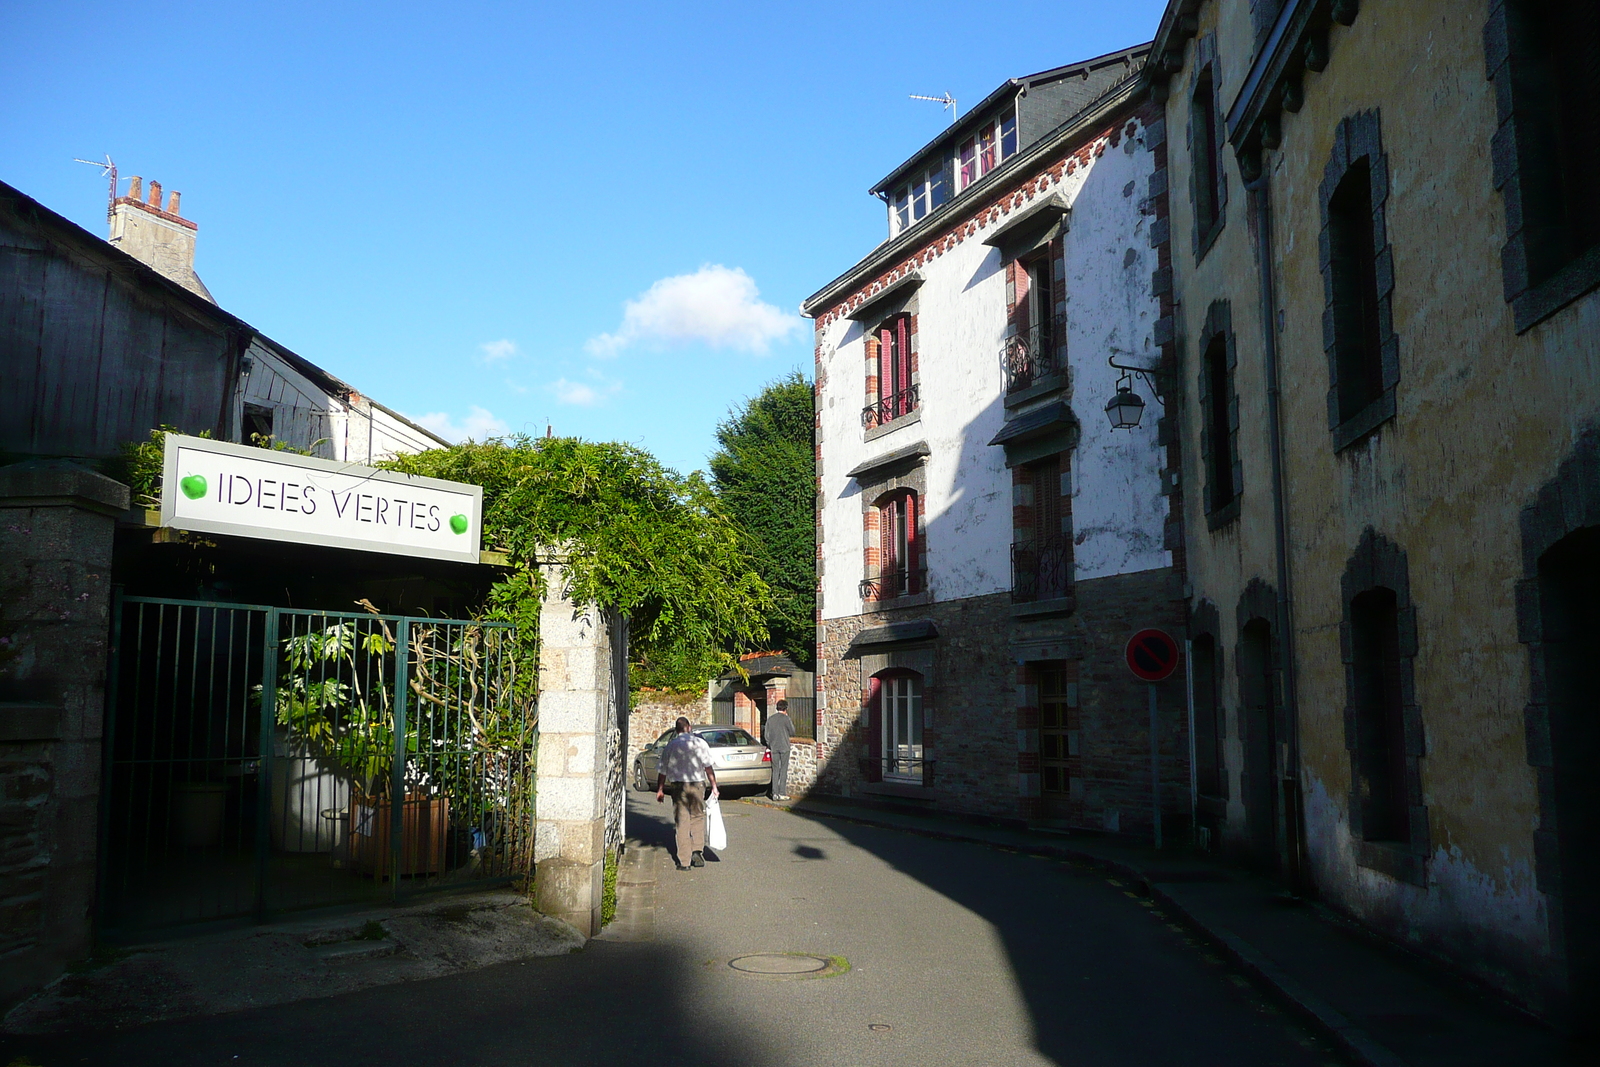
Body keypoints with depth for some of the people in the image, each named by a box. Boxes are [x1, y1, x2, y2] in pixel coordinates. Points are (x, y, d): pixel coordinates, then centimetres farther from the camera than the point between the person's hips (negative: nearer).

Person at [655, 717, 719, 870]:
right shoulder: (700, 742, 1)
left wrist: (660, 790, 15)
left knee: (682, 822, 3)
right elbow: (708, 767, -2)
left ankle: (684, 861, 3)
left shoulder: (672, 745, 2)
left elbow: (663, 770, 5)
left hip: (679, 786, 0)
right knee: (698, 818, 16)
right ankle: (697, 850, 0)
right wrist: (714, 787, 3)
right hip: (698, 784, 0)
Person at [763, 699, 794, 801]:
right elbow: (792, 732, 0)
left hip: (774, 748, 4)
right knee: (783, 770, -1)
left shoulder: (770, 719, 7)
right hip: (784, 747, -4)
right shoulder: (786, 718, -6)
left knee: (775, 770, 7)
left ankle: (775, 793, 4)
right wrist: (791, 723, 14)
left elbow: (766, 735, 8)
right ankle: (782, 793, -4)